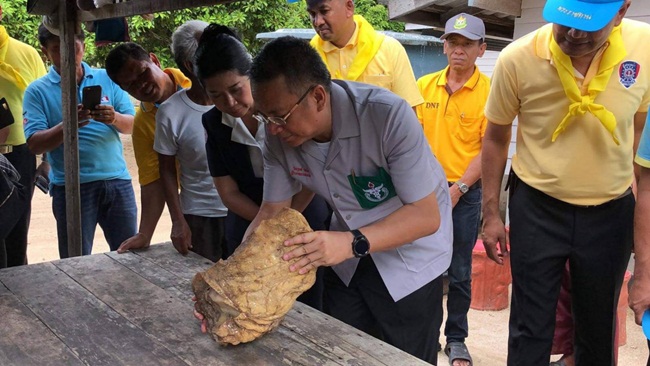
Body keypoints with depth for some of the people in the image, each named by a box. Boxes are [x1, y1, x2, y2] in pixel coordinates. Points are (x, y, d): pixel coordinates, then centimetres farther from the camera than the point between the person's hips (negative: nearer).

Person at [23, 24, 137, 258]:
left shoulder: (108, 79, 8)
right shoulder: (37, 91, 2)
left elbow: (132, 126, 4)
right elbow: (35, 145, -7)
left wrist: (115, 118, -19)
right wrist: (67, 126, -25)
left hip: (117, 180, 2)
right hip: (72, 187, -2)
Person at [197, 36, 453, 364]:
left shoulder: (388, 116, -33)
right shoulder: (279, 137, -17)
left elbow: (426, 215, -29)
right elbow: (271, 213, -7)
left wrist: (353, 243, -43)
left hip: (410, 256, -4)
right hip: (348, 259, 4)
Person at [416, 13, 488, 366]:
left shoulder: (489, 91, -7)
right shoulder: (424, 85, 3)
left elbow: (489, 149, -8)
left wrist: (458, 188, -15)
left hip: (464, 192, -2)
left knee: (459, 272, 8)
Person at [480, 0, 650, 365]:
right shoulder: (517, 58, -18)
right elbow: (496, 138, -3)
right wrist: (491, 213, 0)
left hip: (611, 211, 2)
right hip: (537, 208, -2)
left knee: (600, 328, 17)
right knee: (530, 328, 7)